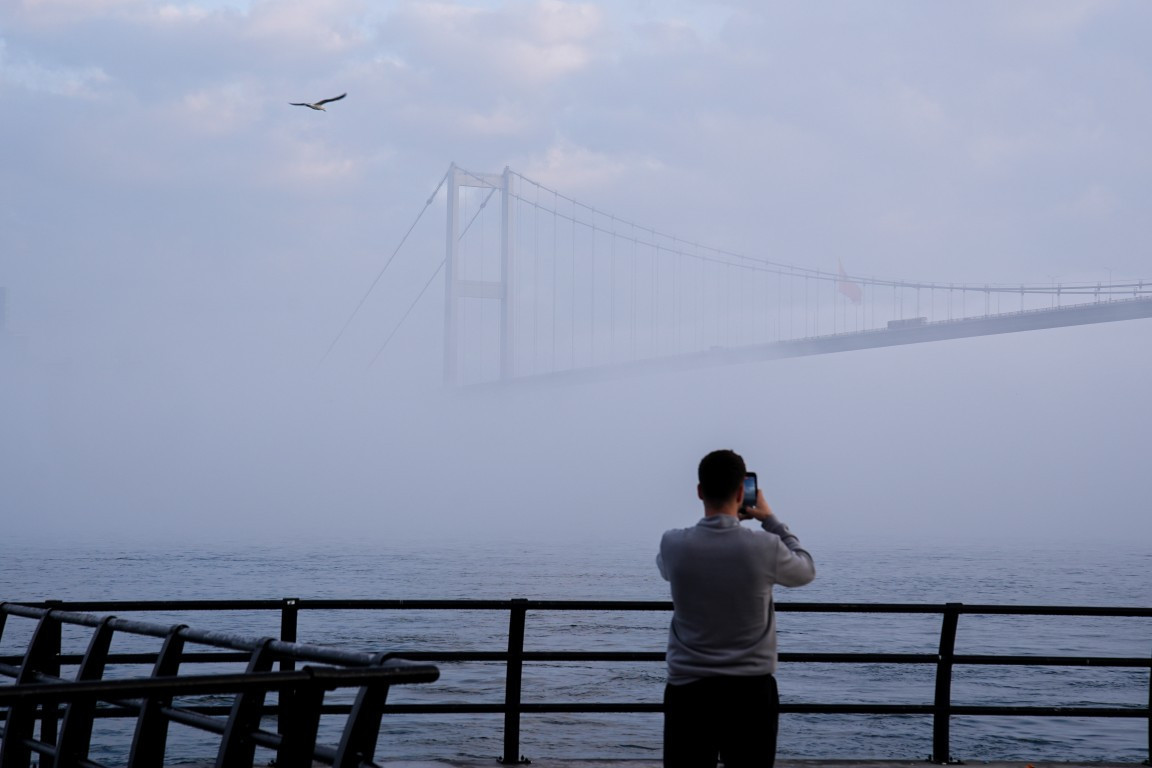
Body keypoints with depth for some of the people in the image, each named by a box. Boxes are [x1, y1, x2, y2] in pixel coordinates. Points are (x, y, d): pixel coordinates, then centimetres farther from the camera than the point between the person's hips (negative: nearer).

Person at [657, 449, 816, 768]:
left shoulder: (673, 545, -7)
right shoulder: (765, 547, -11)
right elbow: (806, 570, 12)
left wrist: (719, 517, 24)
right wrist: (770, 520, 21)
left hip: (688, 691, 1)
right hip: (750, 692, -1)